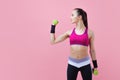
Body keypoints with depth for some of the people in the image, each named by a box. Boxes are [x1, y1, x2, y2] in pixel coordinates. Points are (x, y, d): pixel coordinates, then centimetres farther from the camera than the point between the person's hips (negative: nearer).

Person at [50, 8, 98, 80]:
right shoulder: (70, 32, 2)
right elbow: (53, 41, 4)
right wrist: (53, 27, 1)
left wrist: (95, 65, 8)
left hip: (85, 63, -2)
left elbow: (92, 50, 5)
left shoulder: (89, 32, -4)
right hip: (72, 63, 2)